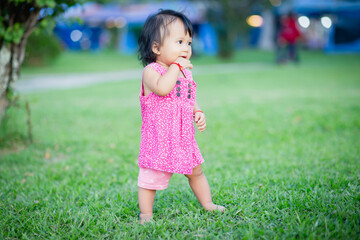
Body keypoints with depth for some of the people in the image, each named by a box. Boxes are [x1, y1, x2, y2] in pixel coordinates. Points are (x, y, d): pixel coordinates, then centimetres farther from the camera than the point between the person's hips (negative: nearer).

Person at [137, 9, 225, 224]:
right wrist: (176, 66, -26)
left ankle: (208, 204, 38)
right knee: (150, 178, 1)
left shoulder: (186, 73, 9)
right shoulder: (151, 71, -14)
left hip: (184, 137, 7)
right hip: (159, 139, -7)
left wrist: (199, 113, 1)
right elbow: (162, 88, -35)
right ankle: (146, 215, 17)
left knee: (196, 171, 20)